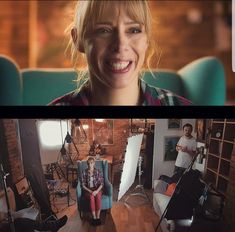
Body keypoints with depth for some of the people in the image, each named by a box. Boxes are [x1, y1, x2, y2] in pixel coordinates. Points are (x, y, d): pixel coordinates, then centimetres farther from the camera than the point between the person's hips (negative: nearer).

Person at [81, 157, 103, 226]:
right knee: (92, 197, -33)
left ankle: (98, 217, -21)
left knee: (98, 196, -33)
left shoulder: (98, 171, -2)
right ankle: (94, 217, -21)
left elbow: (101, 183, -3)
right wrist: (90, 191, -18)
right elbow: (83, 185, -3)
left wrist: (97, 191, -20)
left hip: (97, 189, 0)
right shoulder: (84, 172, -3)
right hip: (88, 190, 0)